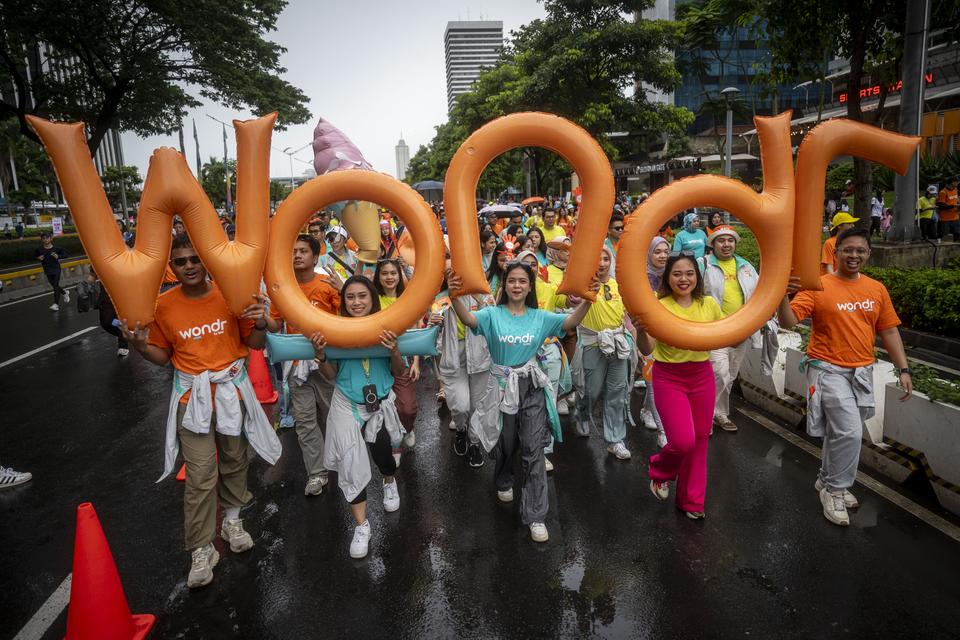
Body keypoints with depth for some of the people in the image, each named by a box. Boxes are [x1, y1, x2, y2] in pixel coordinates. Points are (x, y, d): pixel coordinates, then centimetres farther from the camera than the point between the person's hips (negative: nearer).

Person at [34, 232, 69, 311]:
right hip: (47, 270, 4)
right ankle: (65, 292, 45)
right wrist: (39, 258, -8)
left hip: (56, 268, -4)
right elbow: (34, 255, 13)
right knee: (54, 286, 15)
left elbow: (65, 254, -2)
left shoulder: (56, 248, -11)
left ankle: (56, 304, -6)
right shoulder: (40, 249, -4)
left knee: (56, 286, -7)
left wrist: (58, 256, -20)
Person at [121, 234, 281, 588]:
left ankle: (232, 519, 40)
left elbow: (253, 343, -2)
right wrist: (140, 345, -13)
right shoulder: (164, 305, -5)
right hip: (192, 395, 0)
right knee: (200, 474, -1)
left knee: (234, 460, 16)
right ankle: (201, 549, 14)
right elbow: (163, 356, 6)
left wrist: (260, 324, -23)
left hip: (231, 389, 1)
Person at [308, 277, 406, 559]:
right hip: (347, 404, 0)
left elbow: (399, 372, -5)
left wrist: (394, 350, -24)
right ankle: (361, 525, 11)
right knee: (350, 460, -6)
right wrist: (321, 355, -20)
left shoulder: (386, 327, -9)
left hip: (381, 402, 0)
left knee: (381, 448, -12)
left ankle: (390, 482, 27)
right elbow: (331, 375, -1)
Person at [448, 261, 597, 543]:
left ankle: (535, 516, 8)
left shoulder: (540, 317, 0)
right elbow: (468, 319, -25)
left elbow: (572, 322, -13)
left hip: (532, 387, 1)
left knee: (533, 451, -1)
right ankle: (504, 482, 50)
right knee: (505, 445, 16)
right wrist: (455, 297, -45)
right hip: (502, 387, 0)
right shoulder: (493, 314, -5)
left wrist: (588, 300, -31)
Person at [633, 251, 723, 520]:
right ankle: (660, 470, 22)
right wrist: (640, 331, -35)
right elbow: (648, 350, -16)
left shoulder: (709, 304, 0)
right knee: (683, 441, -13)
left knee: (699, 440, 10)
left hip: (702, 377, 4)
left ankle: (691, 501, 30)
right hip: (669, 379, -4)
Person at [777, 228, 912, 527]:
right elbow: (788, 322, -19)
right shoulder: (818, 286, -11)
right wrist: (784, 296, -38)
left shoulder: (877, 289, 5)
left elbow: (889, 331, 10)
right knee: (850, 432, -12)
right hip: (829, 370, -5)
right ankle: (835, 490, 9)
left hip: (862, 372, 5)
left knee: (840, 432, 16)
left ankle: (827, 480, 36)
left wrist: (903, 369, 5)